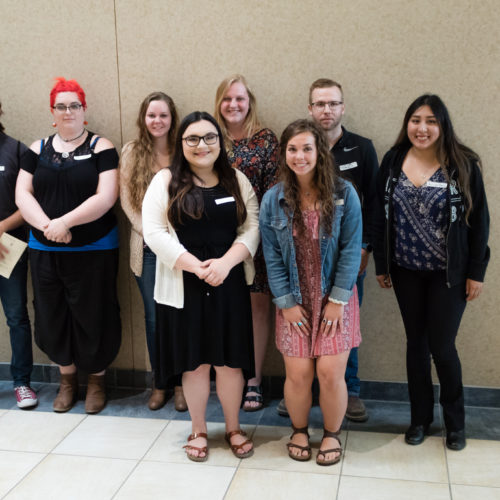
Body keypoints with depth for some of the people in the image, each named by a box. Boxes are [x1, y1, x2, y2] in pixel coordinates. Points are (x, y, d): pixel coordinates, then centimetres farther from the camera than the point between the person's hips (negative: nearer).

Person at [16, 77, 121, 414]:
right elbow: (22, 194, 2)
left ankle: (96, 380, 25)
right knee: (52, 318, 10)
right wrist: (46, 225, -16)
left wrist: (65, 222, -21)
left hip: (94, 250, -3)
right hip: (45, 252, 4)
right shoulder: (38, 150, 9)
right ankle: (68, 379, 31)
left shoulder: (101, 148, -2)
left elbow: (106, 197, -13)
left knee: (93, 317, 3)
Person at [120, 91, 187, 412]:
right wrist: (150, 232, -6)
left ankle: (181, 383, 17)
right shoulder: (132, 152, 5)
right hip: (147, 247, 2)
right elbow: (127, 200, 2)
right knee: (154, 317, 8)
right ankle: (160, 383, 22)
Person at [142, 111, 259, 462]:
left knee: (230, 361, 7)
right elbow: (154, 232, -7)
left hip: (230, 285, 2)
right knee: (195, 361, 9)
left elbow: (251, 227, 2)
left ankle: (234, 428, 27)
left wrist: (226, 262, -15)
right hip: (185, 287, -1)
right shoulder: (166, 181, 0)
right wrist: (195, 265, -16)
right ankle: (199, 431, 28)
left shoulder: (237, 181, 7)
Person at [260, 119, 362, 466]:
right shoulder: (273, 199, -1)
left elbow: (351, 249, -7)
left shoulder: (344, 193, -6)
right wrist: (286, 303, -5)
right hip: (295, 300, 1)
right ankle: (299, 431, 28)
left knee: (330, 372, -5)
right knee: (298, 374, -2)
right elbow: (272, 256, -1)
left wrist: (338, 300, -11)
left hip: (335, 298, -1)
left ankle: (332, 434, 23)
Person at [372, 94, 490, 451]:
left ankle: (455, 420, 26)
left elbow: (479, 221, -5)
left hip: (449, 274, -3)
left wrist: (476, 272, -7)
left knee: (442, 346, 2)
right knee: (416, 342, 12)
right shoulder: (393, 162, 0)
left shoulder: (463, 165, -8)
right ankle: (420, 417, 29)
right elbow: (381, 217, 4)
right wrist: (381, 265, 4)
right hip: (406, 271, 3)